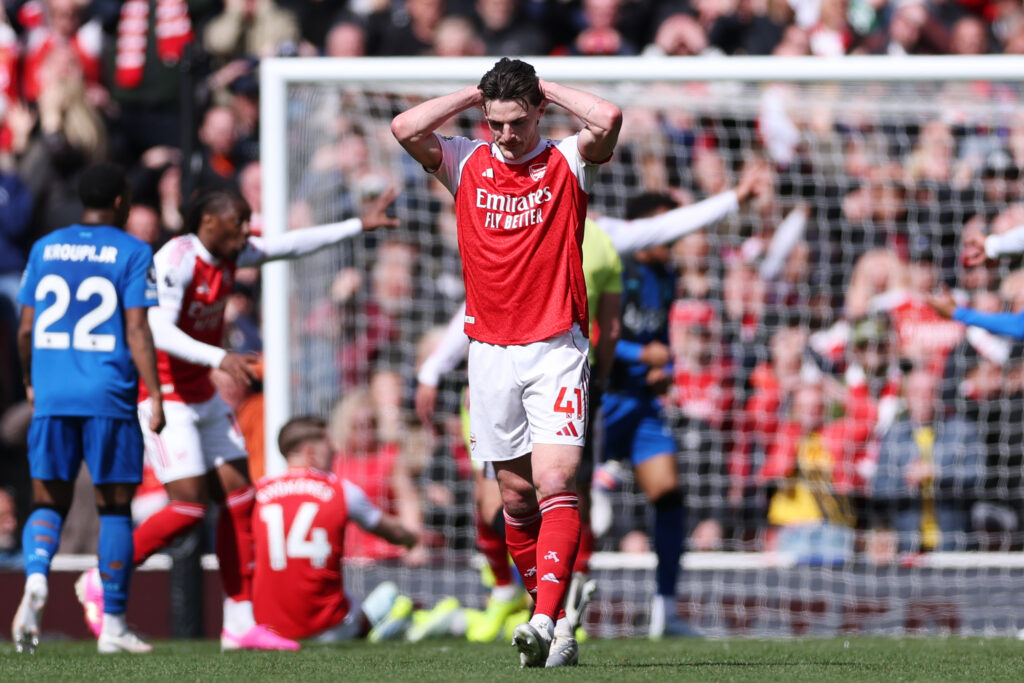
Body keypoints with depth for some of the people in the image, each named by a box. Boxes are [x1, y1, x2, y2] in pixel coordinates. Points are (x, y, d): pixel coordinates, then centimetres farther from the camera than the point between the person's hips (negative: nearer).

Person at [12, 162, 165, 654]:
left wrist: (30, 383, 25)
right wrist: (155, 396, -8)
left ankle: (35, 578, -21)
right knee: (114, 507, 6)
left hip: (52, 397, 3)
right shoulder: (132, 253, -1)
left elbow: (26, 329, 11)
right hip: (109, 398, -3)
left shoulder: (45, 249, 11)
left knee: (49, 503, 10)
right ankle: (112, 626, 8)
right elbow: (136, 331, -9)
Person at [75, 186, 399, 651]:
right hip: (164, 398, -9)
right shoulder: (177, 260, -20)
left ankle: (240, 624, 7)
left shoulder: (229, 254, 5)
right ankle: (100, 583, 3)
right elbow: (158, 332, -29)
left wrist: (358, 225, 17)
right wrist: (220, 359, -39)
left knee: (239, 499, 3)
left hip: (202, 395, 9)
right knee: (189, 507, -15)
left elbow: (290, 245, 18)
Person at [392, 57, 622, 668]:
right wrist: (472, 97, 1)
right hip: (491, 352, 3)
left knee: (554, 483, -16)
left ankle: (546, 620, -26)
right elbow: (406, 128, -7)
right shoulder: (468, 165, 7)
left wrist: (548, 89, -4)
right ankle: (557, 621, 16)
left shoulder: (568, 163, 1)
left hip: (557, 349, -3)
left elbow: (608, 120, -18)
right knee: (517, 496, 6)